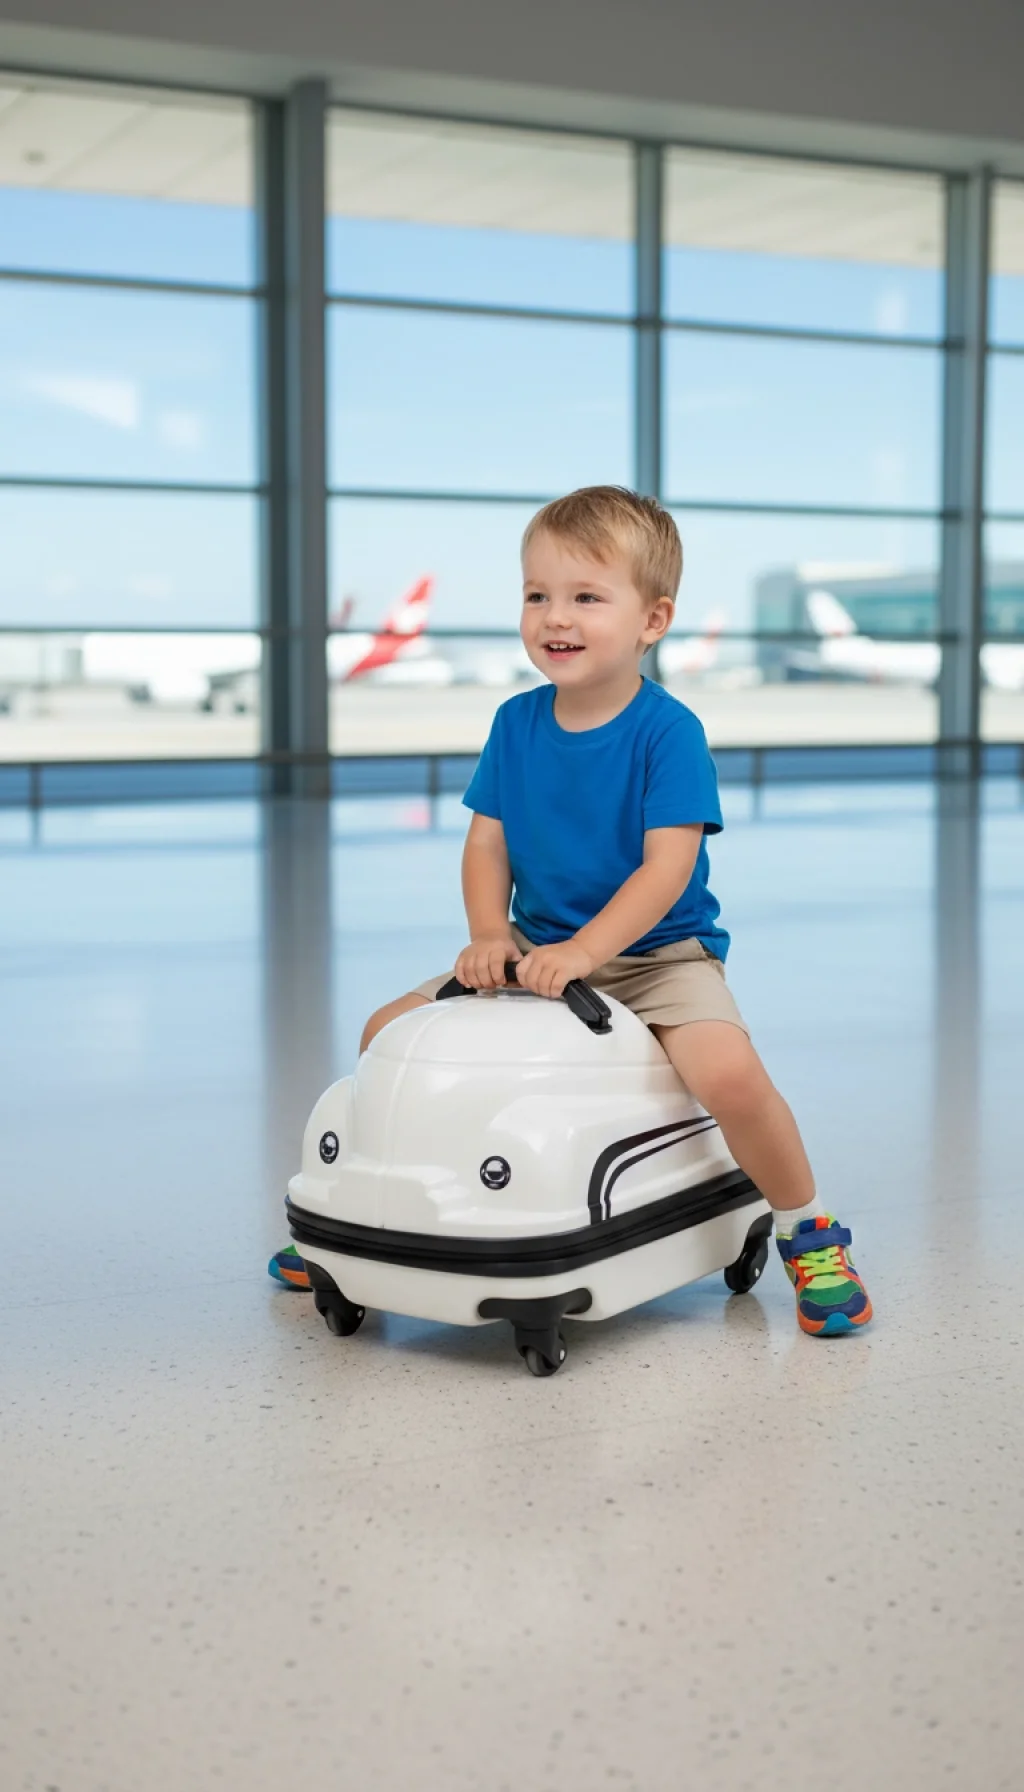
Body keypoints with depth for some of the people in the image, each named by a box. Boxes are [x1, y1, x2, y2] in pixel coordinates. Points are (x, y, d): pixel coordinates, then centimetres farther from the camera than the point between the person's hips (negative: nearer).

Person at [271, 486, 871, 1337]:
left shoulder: (668, 731, -15)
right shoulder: (516, 722, 1)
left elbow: (667, 866, -22)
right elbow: (487, 841, 3)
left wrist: (584, 951, -31)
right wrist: (489, 935, -14)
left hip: (657, 952, -5)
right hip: (538, 949, 6)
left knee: (729, 1072, -32)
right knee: (389, 1033, -1)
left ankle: (810, 1232, -5)